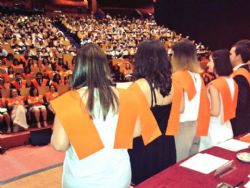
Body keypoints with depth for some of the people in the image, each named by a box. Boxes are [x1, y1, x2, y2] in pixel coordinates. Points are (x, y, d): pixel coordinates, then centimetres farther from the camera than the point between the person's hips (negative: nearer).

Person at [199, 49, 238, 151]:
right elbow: (227, 106, 11)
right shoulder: (232, 82, 3)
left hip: (214, 130, -8)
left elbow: (215, 112, -21)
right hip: (226, 128, 8)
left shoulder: (214, 85, -21)